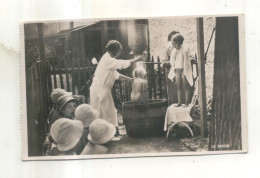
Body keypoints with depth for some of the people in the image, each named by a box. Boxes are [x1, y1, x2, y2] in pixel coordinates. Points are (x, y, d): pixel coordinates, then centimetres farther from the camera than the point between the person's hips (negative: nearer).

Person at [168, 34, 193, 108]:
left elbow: (186, 62, -13)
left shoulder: (184, 50, -13)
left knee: (186, 87, 0)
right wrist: (174, 68, 3)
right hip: (177, 71, 6)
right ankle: (179, 102, 15)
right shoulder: (174, 50, 6)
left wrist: (184, 71, -14)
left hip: (183, 70, -6)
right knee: (179, 87, 9)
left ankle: (186, 103, 5)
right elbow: (172, 61, 13)